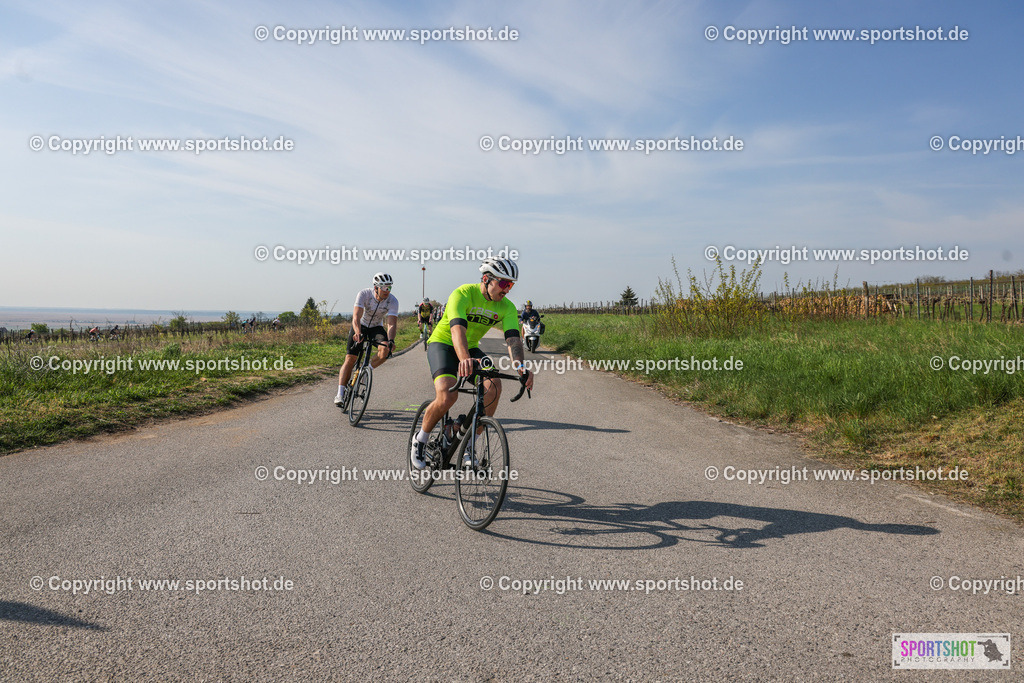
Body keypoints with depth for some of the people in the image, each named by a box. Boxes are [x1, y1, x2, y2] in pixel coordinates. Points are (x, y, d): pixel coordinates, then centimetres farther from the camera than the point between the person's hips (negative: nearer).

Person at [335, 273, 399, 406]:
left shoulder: (392, 301, -22)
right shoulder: (364, 294, -26)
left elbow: (392, 324, -28)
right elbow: (356, 317, -35)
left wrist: (391, 340, -47)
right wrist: (358, 333, -54)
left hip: (377, 328, 1)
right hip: (360, 326, -1)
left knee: (385, 350, -28)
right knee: (350, 358, -13)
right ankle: (340, 394, -10)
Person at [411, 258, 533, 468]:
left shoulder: (506, 307, -10)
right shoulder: (463, 294, -25)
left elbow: (513, 338, -22)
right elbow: (458, 329, -40)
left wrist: (520, 366, -43)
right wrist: (464, 359, -59)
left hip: (471, 349, 5)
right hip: (443, 344, -5)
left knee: (494, 385, -23)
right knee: (447, 396, -29)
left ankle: (470, 444, -9)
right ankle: (420, 440, -1)